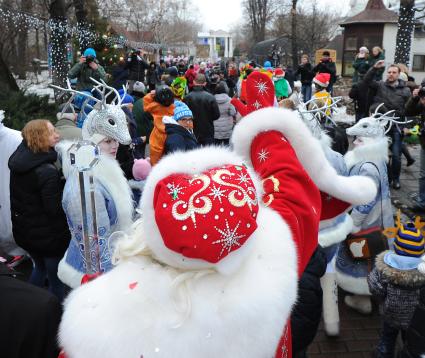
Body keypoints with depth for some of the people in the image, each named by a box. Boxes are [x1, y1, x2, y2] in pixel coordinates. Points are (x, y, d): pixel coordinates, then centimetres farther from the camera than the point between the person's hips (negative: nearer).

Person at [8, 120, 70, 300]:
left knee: (40, 267, 30)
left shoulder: (18, 161, -3)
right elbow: (55, 209, -26)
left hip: (23, 230, 8)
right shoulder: (48, 172, -27)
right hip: (48, 235, -8)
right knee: (56, 278, 10)